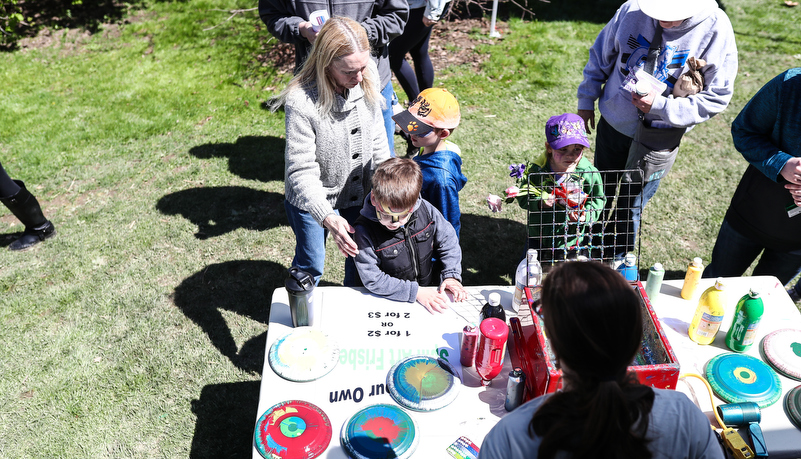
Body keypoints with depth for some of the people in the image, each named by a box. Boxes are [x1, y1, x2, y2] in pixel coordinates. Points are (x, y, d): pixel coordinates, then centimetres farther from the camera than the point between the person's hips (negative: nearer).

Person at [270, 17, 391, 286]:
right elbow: (302, 172, -30)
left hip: (358, 193, 5)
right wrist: (328, 218, -42)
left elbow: (378, 143, 0)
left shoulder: (366, 84, -14)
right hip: (311, 199, -4)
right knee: (311, 264, 16)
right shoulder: (301, 102, -31)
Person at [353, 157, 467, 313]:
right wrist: (415, 292, -21)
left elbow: (448, 240, 5)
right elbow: (372, 280, -18)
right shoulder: (365, 230, -20)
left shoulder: (425, 210, -11)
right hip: (390, 300, -3)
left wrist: (451, 276, -6)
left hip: (430, 289, 3)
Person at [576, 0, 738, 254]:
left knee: (631, 209, 10)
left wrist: (660, 106, -25)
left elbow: (716, 97, -14)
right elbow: (601, 55, 3)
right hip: (613, 125, 3)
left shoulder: (716, 29, -19)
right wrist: (587, 101, 9)